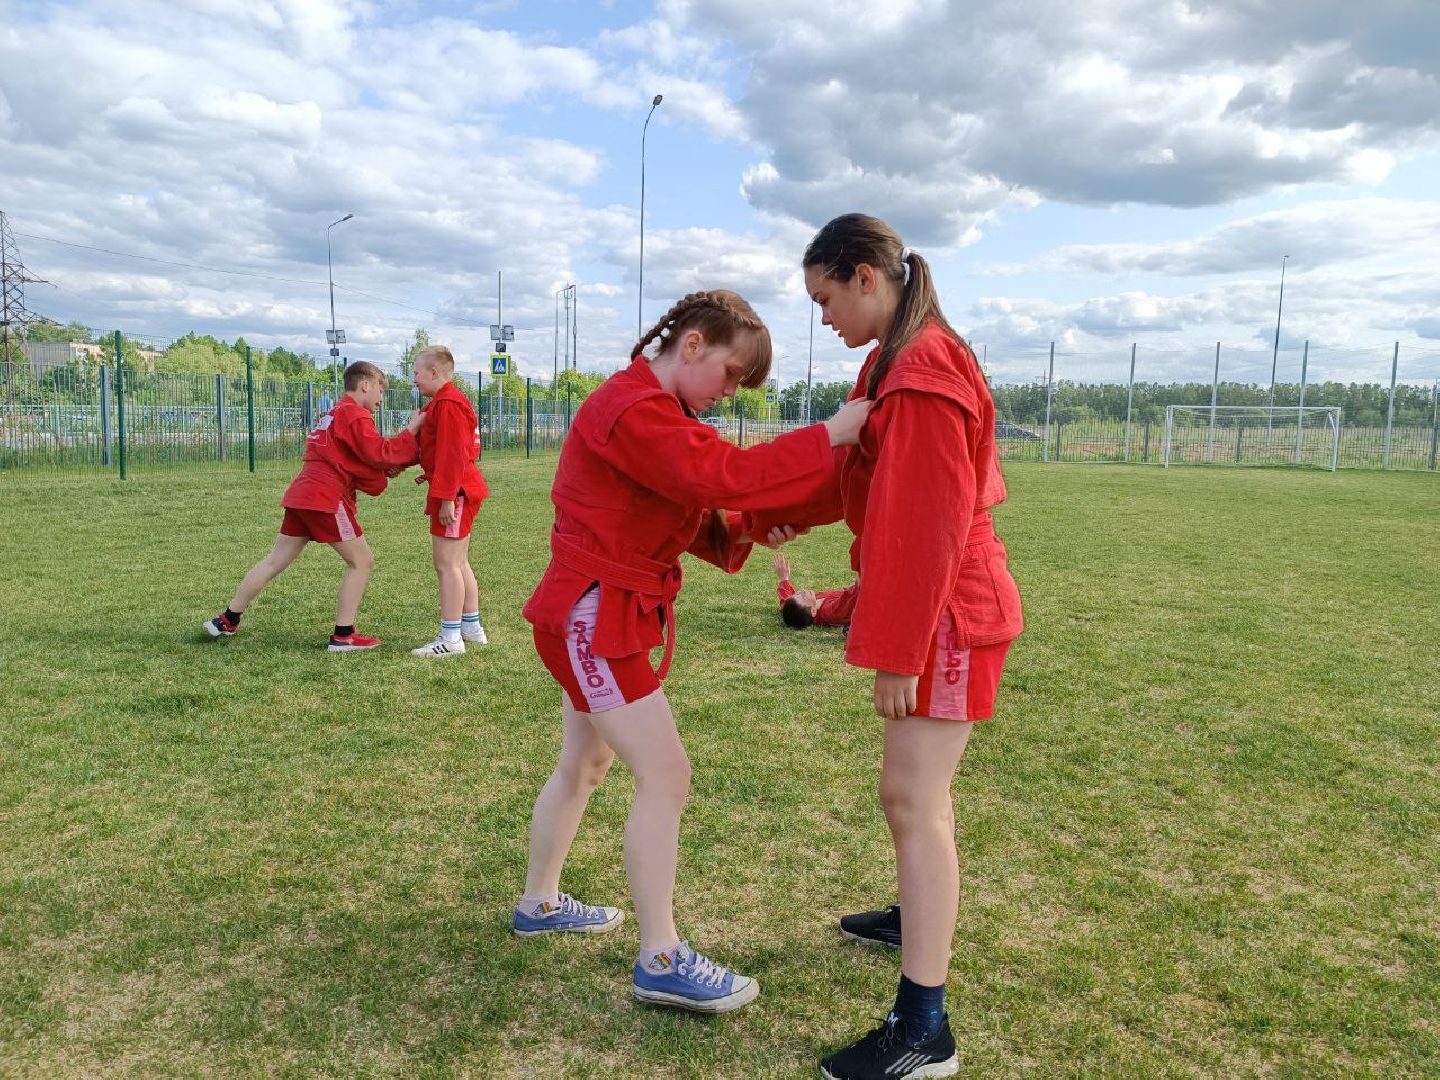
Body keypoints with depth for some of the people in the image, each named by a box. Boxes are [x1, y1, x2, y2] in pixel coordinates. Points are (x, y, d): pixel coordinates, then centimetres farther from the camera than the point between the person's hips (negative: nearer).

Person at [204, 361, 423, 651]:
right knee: (362, 562, -1)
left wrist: (384, 471, 7)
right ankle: (343, 636, -2)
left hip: (301, 495, 9)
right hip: (327, 499, -9)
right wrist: (410, 432, -4)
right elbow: (380, 454, -13)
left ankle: (227, 621, 20)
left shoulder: (334, 414, 24)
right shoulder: (354, 415, -6)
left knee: (276, 560, 14)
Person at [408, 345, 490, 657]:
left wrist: (447, 497, -23)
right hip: (462, 489, 11)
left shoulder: (447, 403, -15)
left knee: (447, 565, -8)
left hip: (455, 494, -11)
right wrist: (431, 474, 15)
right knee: (459, 563, 17)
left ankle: (450, 639, -5)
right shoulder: (446, 400, 18)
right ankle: (471, 628, 25)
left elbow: (453, 453, -22)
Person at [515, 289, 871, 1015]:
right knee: (665, 774, -8)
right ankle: (661, 962, 3)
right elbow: (724, 474, -30)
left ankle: (538, 904, 39)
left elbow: (689, 514, 12)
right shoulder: (634, 410, -19)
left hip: (600, 613, 11)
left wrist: (740, 533, -6)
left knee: (585, 764, 21)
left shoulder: (653, 411, 15)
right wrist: (830, 435, -27)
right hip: (593, 615, -11)